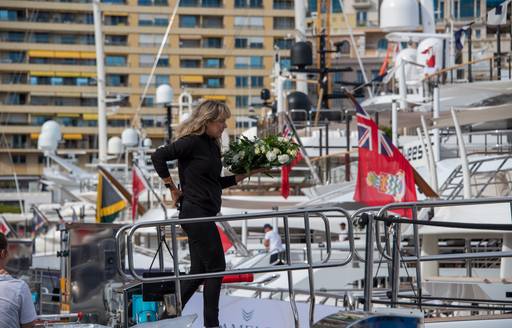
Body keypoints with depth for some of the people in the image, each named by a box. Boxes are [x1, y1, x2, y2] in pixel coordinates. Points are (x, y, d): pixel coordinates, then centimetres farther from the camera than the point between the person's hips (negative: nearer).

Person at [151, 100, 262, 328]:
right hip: (195, 212, -9)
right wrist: (172, 188, -11)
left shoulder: (213, 146, 15)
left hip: (204, 214, 9)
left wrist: (244, 175, 13)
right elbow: (158, 156, -16)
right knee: (216, 266, -5)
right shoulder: (191, 142, -11)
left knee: (199, 270, 9)